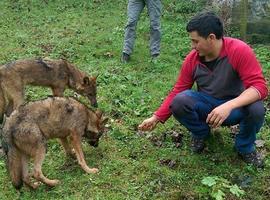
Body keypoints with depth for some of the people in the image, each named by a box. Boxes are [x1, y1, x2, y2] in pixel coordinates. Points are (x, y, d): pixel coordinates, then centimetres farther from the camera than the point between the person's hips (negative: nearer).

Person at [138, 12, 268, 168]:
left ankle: (245, 147, -2)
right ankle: (200, 134, 4)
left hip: (235, 105, -2)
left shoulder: (239, 51, -21)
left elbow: (260, 86, -29)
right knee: (179, 101, -27)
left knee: (256, 109, -35)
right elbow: (177, 92, 0)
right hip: (206, 105, 2)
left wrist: (228, 106, -44)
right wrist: (156, 118, -3)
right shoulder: (192, 59, -9)